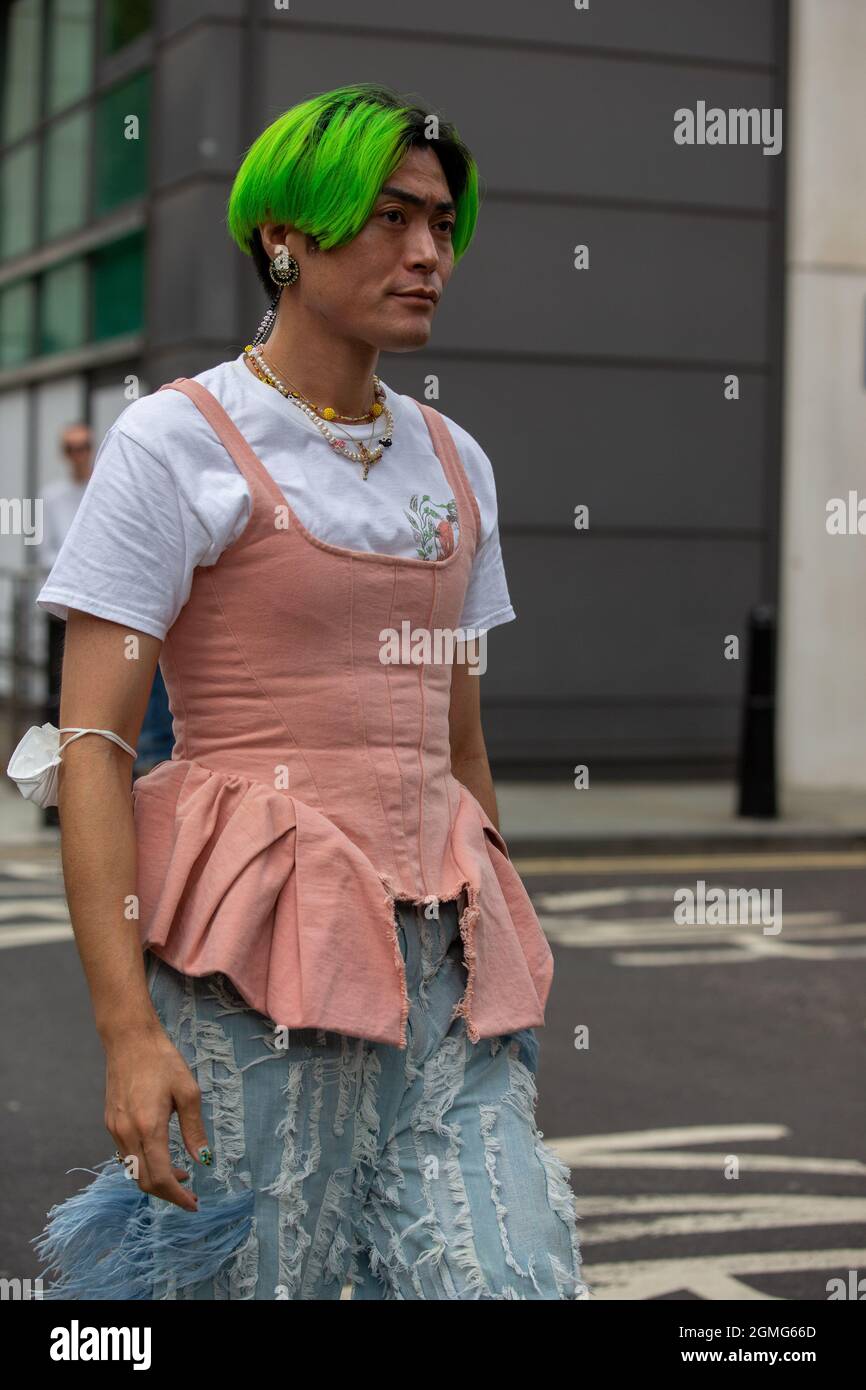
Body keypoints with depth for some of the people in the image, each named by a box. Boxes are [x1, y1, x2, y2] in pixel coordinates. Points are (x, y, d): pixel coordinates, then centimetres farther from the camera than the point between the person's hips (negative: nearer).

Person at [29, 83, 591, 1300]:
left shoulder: (453, 462, 14)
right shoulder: (177, 444, -4)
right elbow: (90, 748, -9)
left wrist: (509, 973, 18)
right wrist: (127, 1028, -17)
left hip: (439, 952, 5)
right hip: (252, 953, -5)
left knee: (517, 1276, -4)